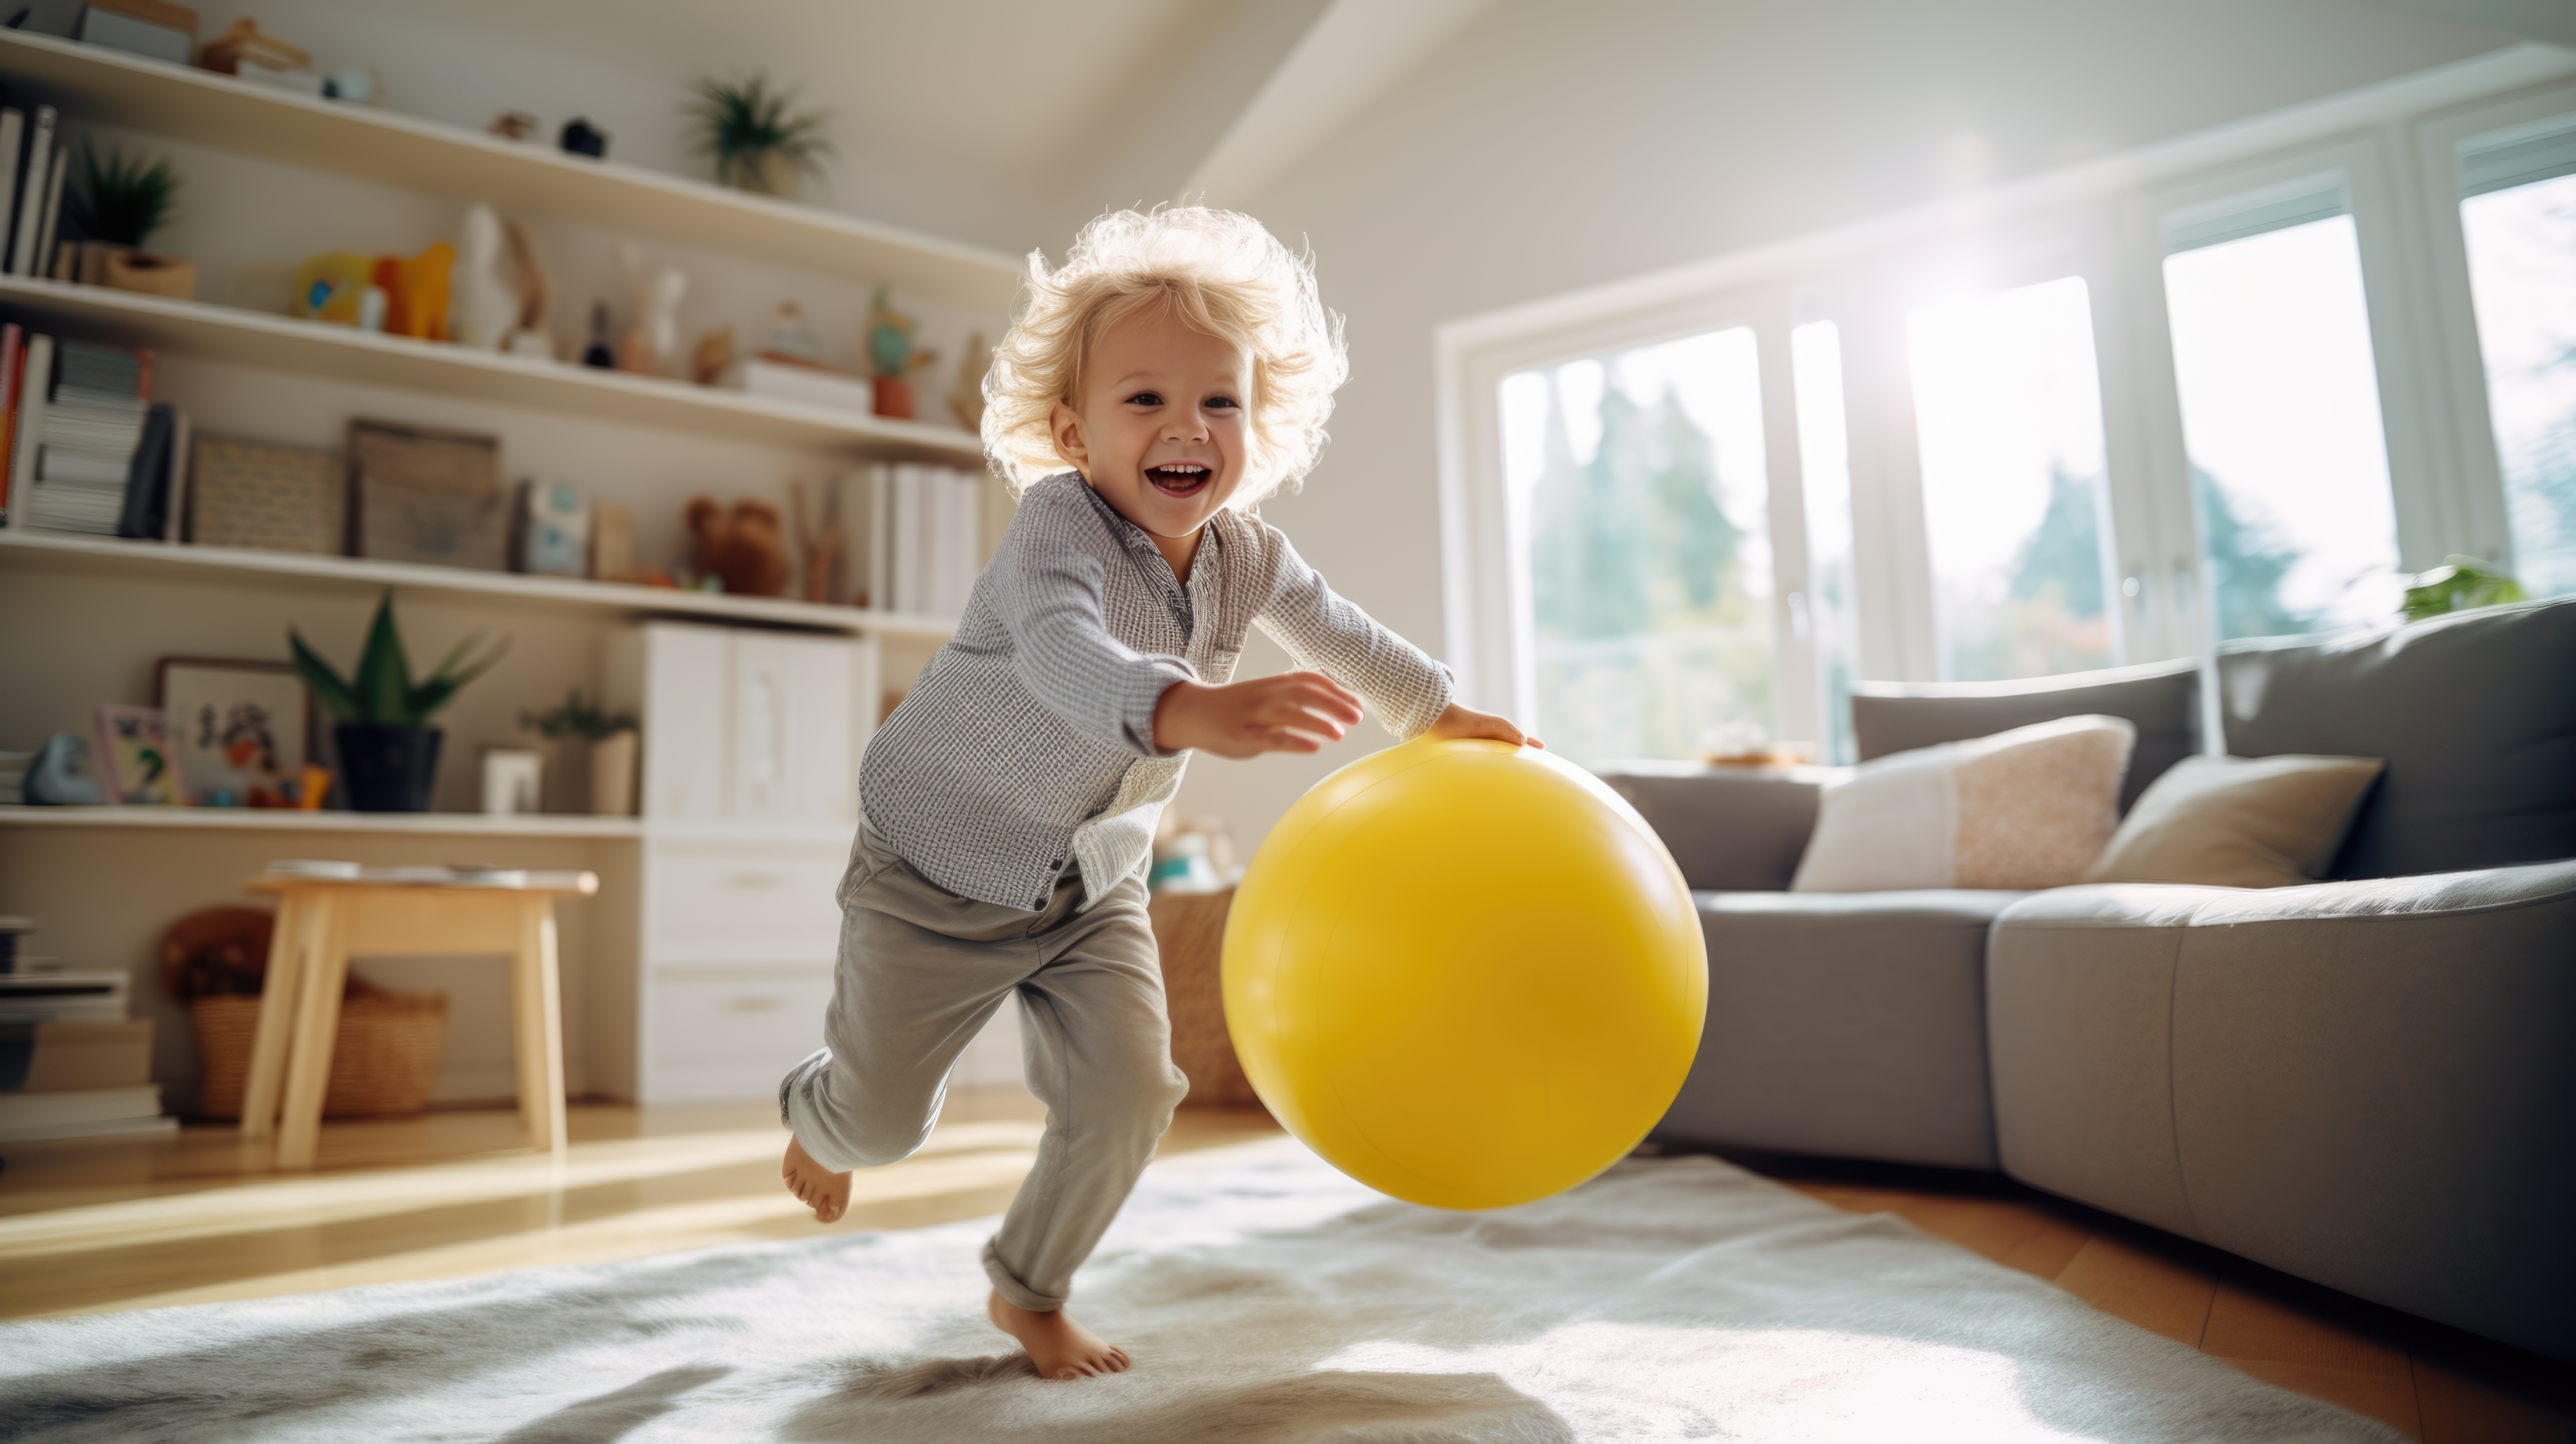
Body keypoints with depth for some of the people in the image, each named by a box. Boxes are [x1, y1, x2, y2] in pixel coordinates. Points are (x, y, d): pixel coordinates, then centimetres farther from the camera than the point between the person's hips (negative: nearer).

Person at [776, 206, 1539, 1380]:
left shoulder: (1250, 559, -7)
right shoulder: (1058, 521, -27)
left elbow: (1342, 636, 13)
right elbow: (1063, 655, -48)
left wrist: (1443, 714, 21)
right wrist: (1194, 711, -66)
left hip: (1094, 885, 5)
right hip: (939, 868, -4)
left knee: (1128, 1101, -2)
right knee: (885, 1117, 8)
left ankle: (1028, 1292, 27)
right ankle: (816, 1114, 49)